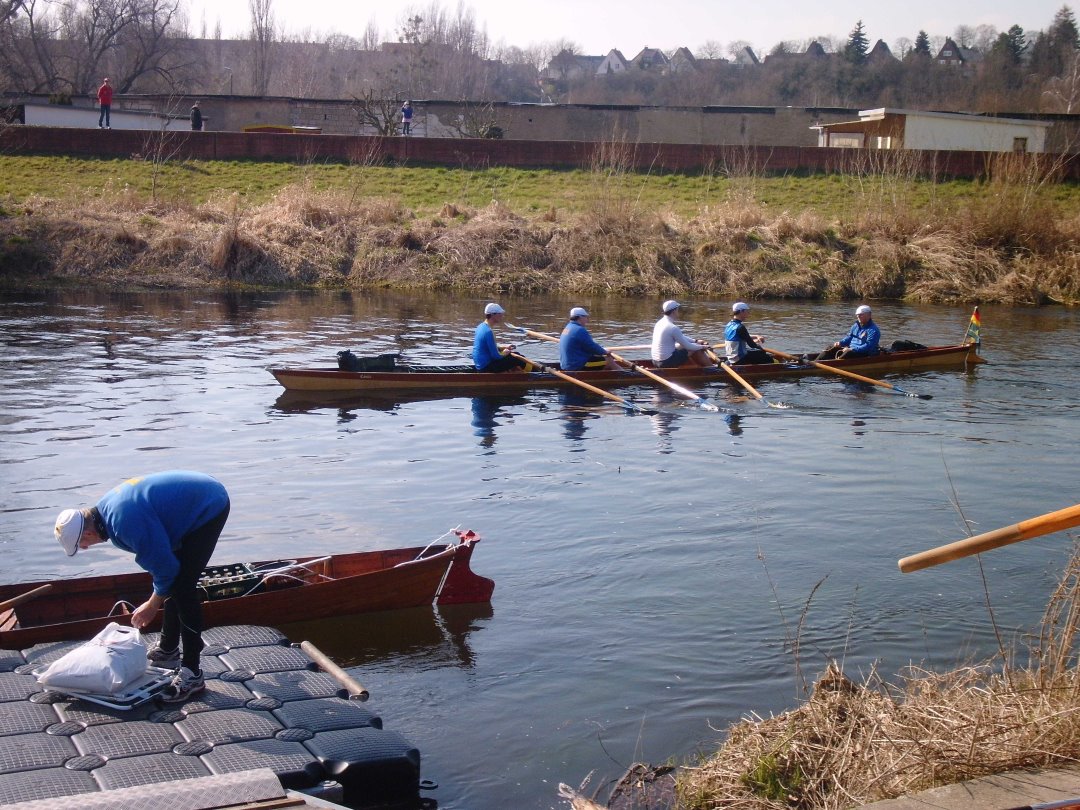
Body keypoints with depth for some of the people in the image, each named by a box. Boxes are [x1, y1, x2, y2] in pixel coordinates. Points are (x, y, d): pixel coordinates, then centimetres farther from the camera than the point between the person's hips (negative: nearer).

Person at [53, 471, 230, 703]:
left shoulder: (127, 523, -29)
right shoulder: (105, 508, 2)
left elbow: (164, 567, -20)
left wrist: (152, 605, -4)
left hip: (209, 508, -10)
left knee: (182, 586, -12)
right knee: (175, 583, 17)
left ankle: (192, 673, -9)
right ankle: (167, 650, 32)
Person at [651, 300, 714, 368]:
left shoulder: (660, 323, 10)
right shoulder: (673, 328, -19)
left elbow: (680, 337, 21)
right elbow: (687, 346, -12)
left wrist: (696, 341, 18)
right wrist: (702, 347, 4)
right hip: (667, 362, -9)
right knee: (696, 350, 3)